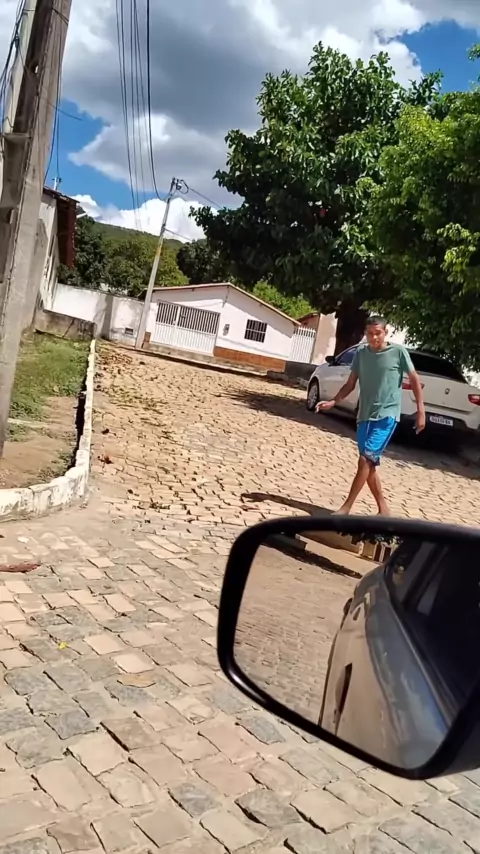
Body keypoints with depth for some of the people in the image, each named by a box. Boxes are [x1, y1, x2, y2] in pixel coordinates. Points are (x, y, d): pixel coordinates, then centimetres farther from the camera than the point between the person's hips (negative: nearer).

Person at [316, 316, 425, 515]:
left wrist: (421, 411, -1)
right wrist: (333, 402, -2)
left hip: (387, 415, -5)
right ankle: (383, 509, 22)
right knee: (369, 464, 8)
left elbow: (414, 380, 2)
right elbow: (350, 384, 12)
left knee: (366, 459, -16)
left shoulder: (398, 352, -5)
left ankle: (346, 508, -10)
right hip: (365, 416, 5)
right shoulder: (361, 353, 6)